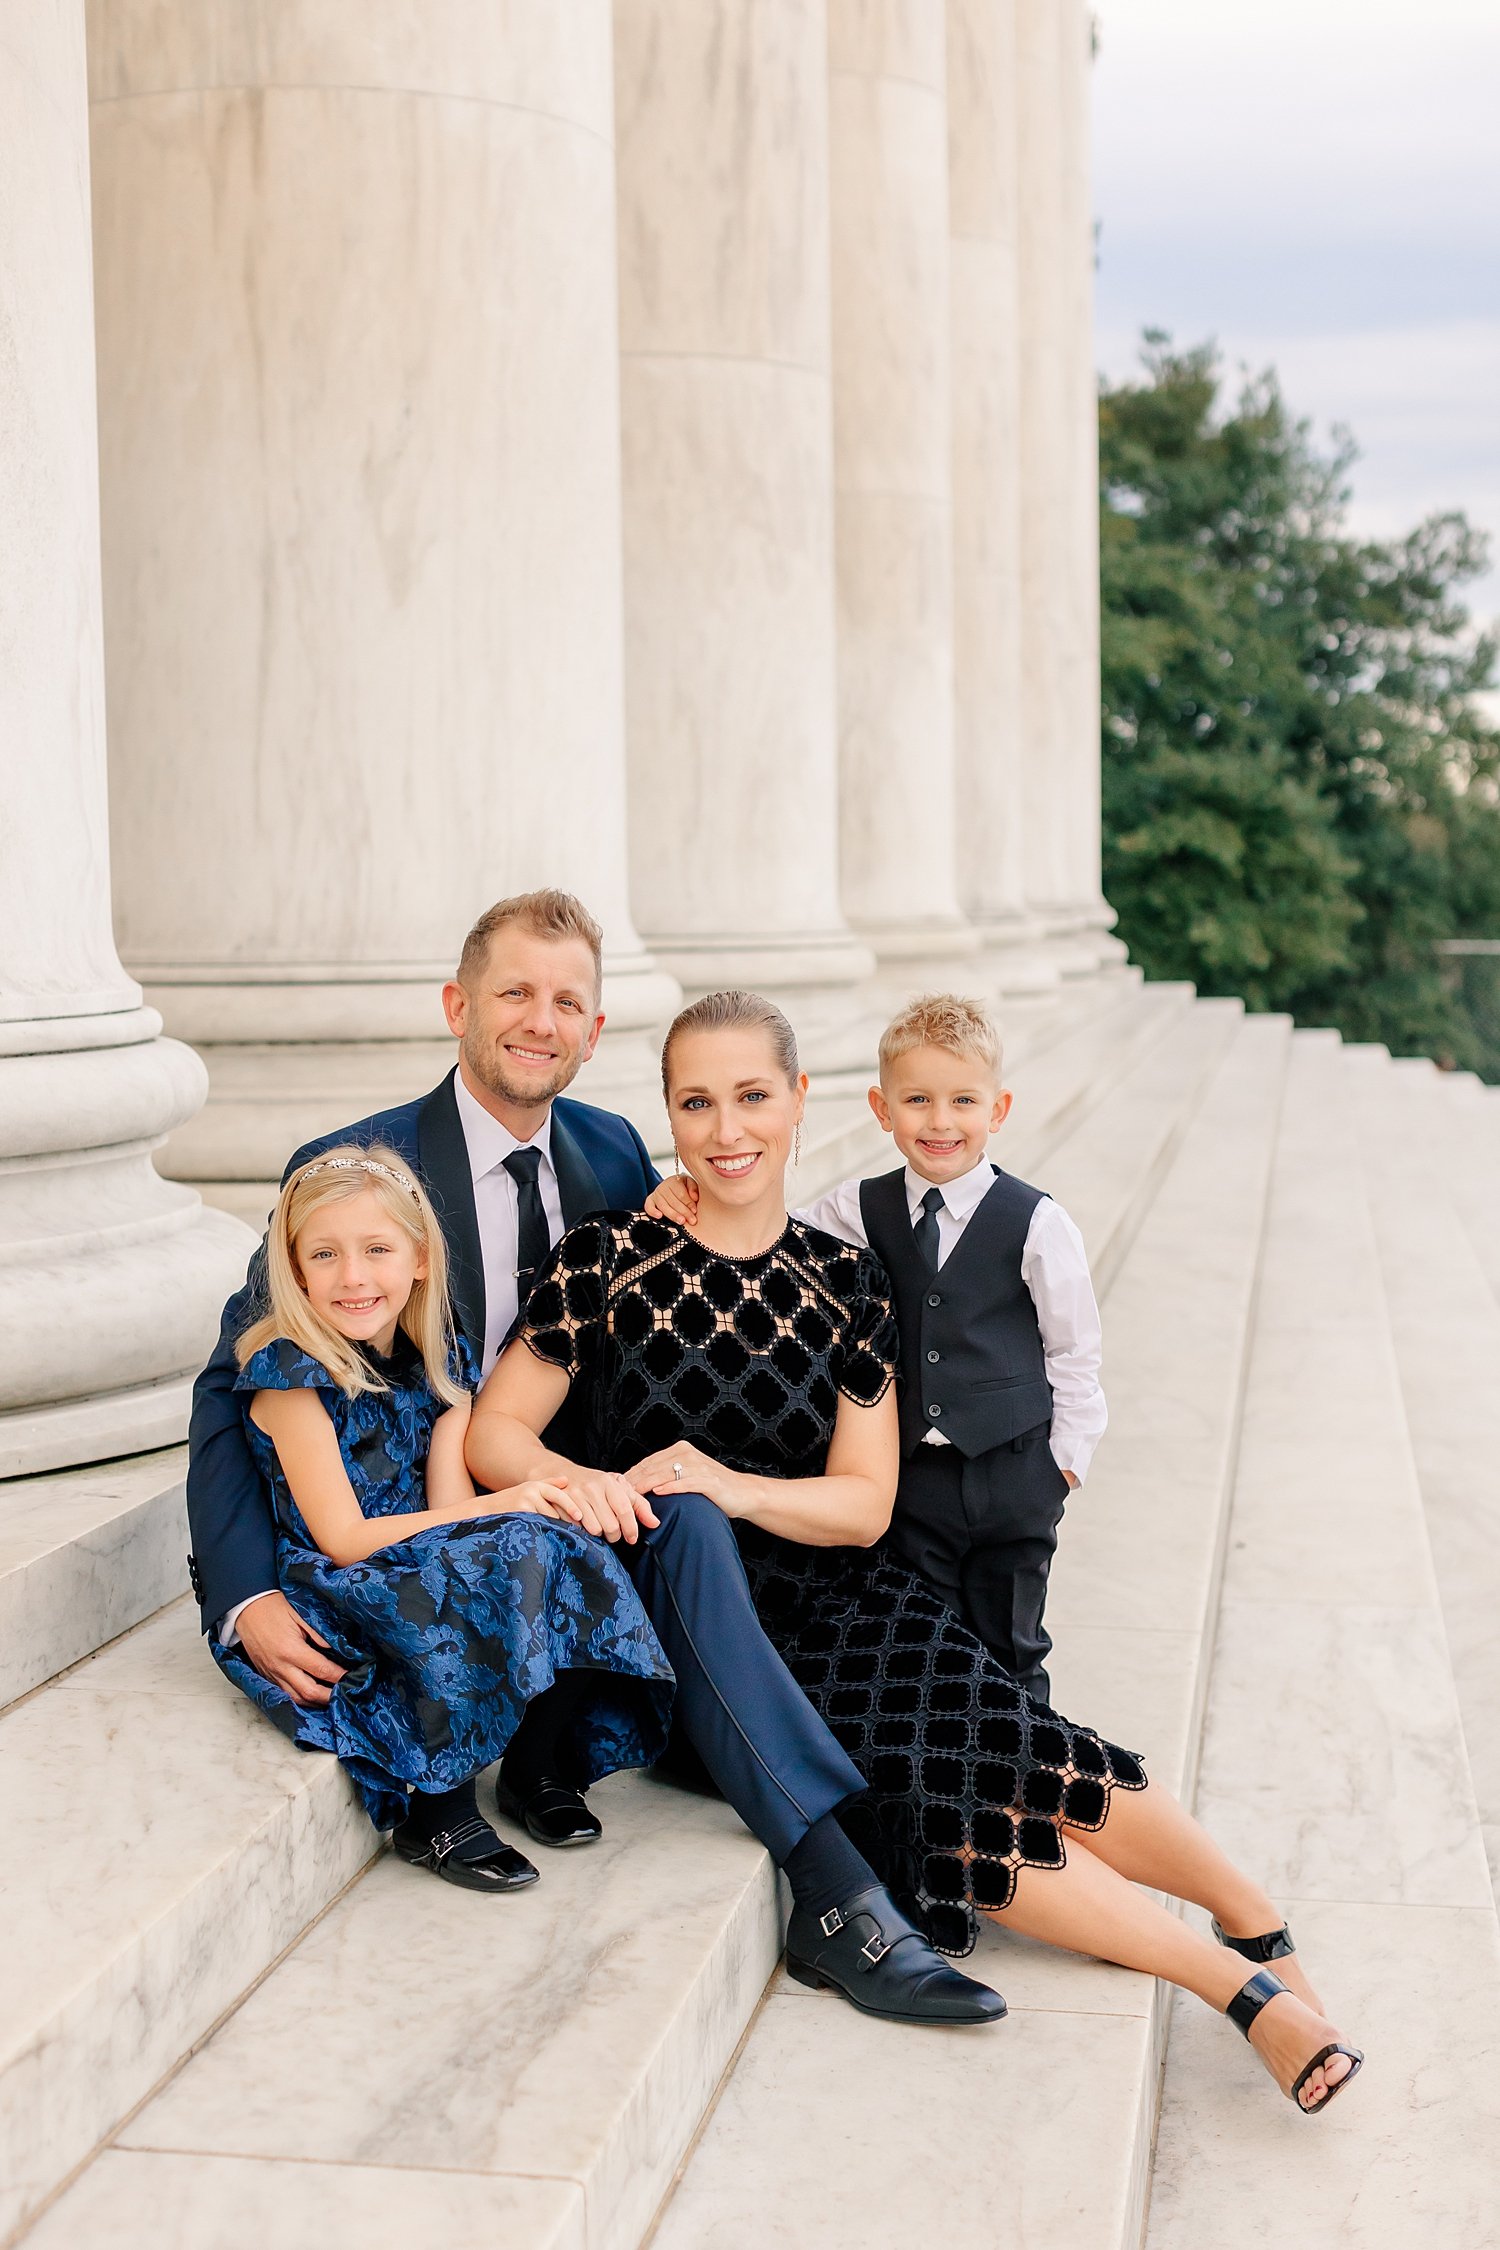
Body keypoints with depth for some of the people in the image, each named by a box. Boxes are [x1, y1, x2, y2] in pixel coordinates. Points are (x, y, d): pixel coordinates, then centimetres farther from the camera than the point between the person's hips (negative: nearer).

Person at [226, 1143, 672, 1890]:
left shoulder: (438, 1360, 7)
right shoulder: (291, 1371, -12)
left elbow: (448, 1505, -2)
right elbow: (343, 1540, -15)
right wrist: (501, 1509, -17)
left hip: (429, 1572, 6)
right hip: (336, 1603, -6)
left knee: (567, 1555, -21)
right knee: (523, 1550, -29)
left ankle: (534, 1766, 1)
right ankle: (435, 1809, -18)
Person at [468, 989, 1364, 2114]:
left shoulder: (845, 1281, 5)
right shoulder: (608, 1259, -2)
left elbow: (864, 1503, 2)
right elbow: (493, 1432, -1)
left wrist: (732, 1487, -18)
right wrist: (575, 1480, -24)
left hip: (844, 1601, 3)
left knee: (1011, 1747, -28)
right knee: (916, 1795, -27)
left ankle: (1260, 1927, -12)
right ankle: (1243, 1983, -18)